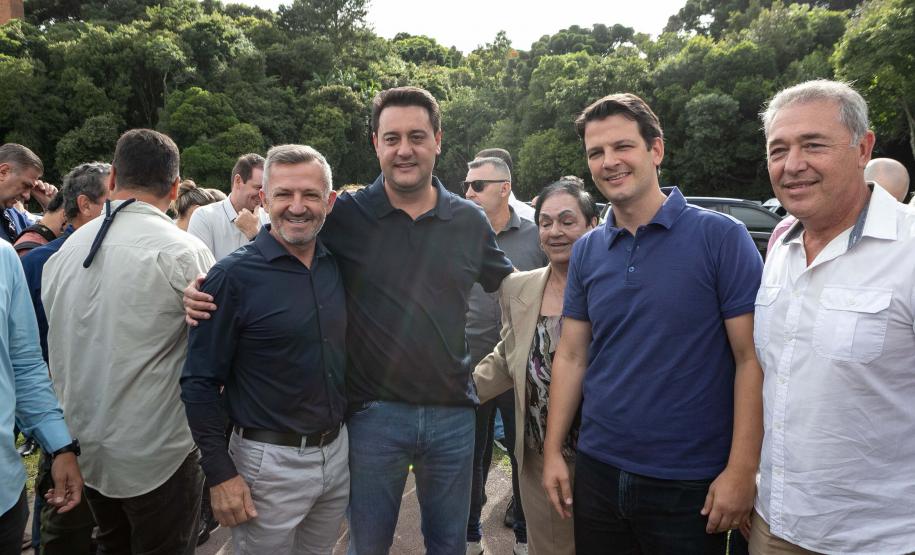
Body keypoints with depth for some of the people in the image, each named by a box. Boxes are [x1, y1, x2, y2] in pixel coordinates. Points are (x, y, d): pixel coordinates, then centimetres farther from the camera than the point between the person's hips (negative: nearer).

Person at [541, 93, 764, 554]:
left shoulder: (720, 237, -10)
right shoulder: (586, 252, 3)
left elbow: (752, 359, -10)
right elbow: (571, 357, 6)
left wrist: (741, 470, -14)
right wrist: (552, 451, 3)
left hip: (690, 483, -4)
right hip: (598, 469, 4)